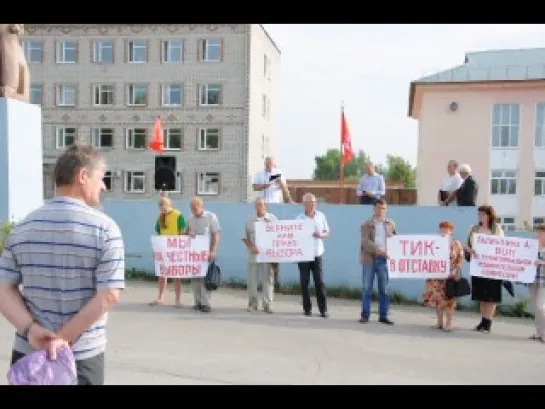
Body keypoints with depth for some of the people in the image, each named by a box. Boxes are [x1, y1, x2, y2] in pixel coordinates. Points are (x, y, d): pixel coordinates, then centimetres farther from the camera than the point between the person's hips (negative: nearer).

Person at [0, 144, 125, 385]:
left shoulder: (23, 227, 3)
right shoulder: (105, 229, -11)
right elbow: (109, 295, -18)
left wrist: (31, 329, -11)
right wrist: (63, 338, -14)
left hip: (27, 352, 4)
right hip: (83, 355, -3)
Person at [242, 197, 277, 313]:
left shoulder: (272, 219, 5)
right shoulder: (250, 220, 7)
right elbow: (245, 237, 4)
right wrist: (252, 247, -12)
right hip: (253, 254, 1)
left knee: (268, 279, 1)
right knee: (252, 279, 5)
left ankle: (267, 304, 7)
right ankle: (253, 303, 15)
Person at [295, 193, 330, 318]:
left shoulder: (321, 216, 5)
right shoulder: (299, 218, -2)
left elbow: (327, 233, 11)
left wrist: (321, 235, -11)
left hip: (317, 254, 1)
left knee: (320, 282, -2)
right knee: (304, 283, 5)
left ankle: (323, 309, 4)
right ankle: (307, 308, 16)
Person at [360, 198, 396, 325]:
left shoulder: (390, 224, 11)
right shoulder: (366, 224, 2)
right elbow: (365, 242, -11)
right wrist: (378, 249, -24)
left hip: (383, 259, 2)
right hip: (370, 259, -2)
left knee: (384, 289, 4)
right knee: (367, 288, 2)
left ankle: (383, 315, 12)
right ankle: (365, 314, 9)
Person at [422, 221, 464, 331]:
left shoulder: (456, 244, 1)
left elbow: (461, 259, -3)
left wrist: (456, 270, -14)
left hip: (450, 276, -3)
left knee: (449, 298, 1)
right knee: (437, 298, 4)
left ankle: (448, 323, 8)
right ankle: (439, 322, 17)